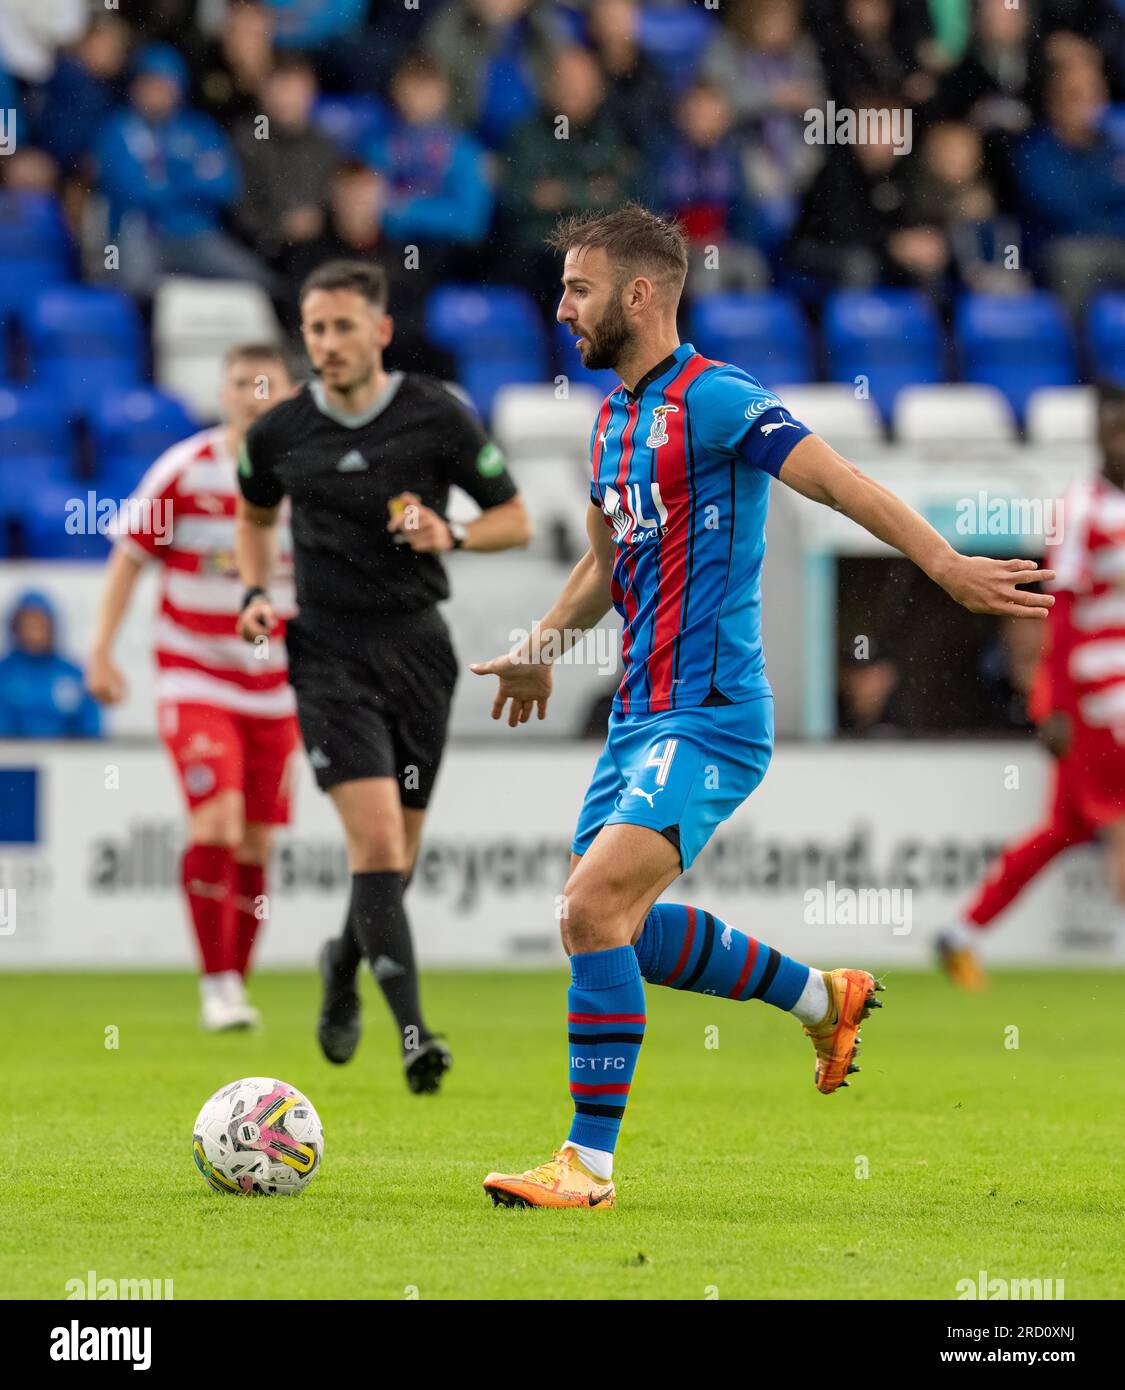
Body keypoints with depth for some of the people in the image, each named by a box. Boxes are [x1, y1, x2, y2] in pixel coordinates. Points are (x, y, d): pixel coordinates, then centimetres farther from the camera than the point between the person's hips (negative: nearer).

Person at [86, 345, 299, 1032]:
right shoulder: (184, 471, -7)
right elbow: (130, 556, 1)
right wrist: (102, 649, -5)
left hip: (275, 687, 3)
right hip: (194, 681, -3)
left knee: (255, 845, 5)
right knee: (216, 818, -19)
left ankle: (237, 986, 17)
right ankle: (218, 984, -14)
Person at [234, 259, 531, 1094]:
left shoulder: (440, 416, -4)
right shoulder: (279, 434, 1)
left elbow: (515, 519, 4)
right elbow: (256, 516, 22)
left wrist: (451, 536, -15)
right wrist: (258, 592, 5)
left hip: (417, 648, 1)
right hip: (329, 656, -1)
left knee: (398, 853, 9)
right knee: (376, 837, -17)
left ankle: (346, 964, 40)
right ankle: (412, 1029, -20)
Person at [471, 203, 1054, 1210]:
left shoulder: (713, 400, -13)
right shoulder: (613, 417, 14)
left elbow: (842, 484, -21)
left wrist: (947, 566, -30)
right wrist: (541, 652, 35)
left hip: (709, 719, -10)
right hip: (642, 711, 10)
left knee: (595, 907, -20)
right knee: (618, 925, 13)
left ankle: (589, 1166, -15)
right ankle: (824, 998, 32)